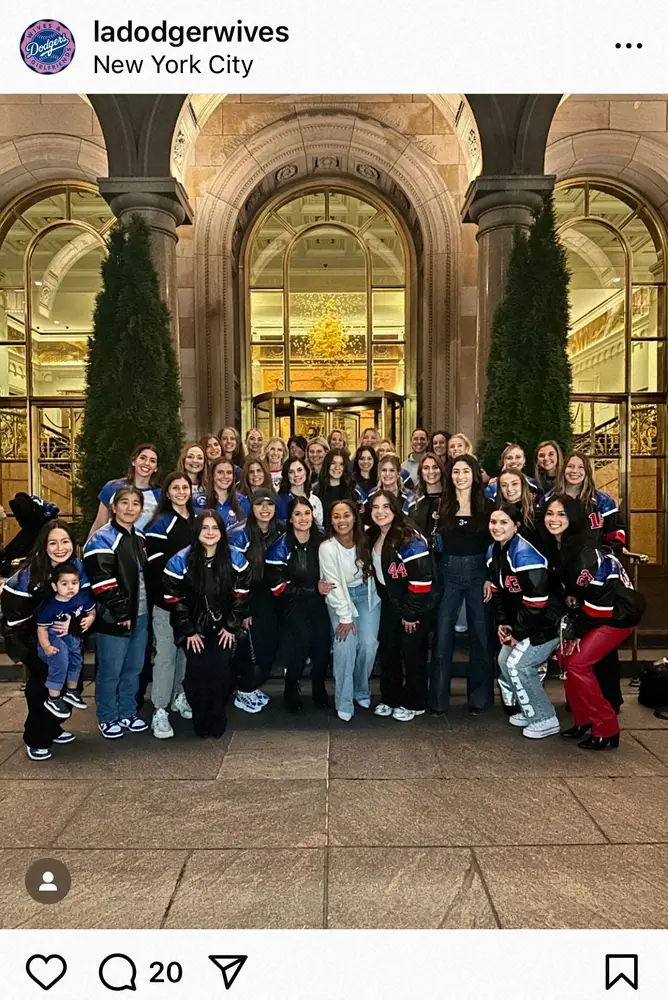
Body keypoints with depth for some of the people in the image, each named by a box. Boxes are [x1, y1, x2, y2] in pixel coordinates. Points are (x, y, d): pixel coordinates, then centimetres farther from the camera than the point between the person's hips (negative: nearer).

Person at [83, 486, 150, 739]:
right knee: (110, 671, 3)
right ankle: (107, 718, 19)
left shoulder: (140, 538, 12)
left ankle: (128, 713, 30)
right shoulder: (102, 540, -13)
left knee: (133, 668, 15)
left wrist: (146, 608, 14)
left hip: (140, 615, 7)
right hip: (114, 618, -7)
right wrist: (121, 613, -17)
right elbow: (102, 583, -19)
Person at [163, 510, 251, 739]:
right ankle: (201, 722, 13)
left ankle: (218, 721, 13)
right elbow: (174, 599, -8)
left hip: (224, 628, 1)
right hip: (194, 629, -1)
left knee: (221, 673, -8)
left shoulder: (235, 559, -4)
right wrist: (188, 631, -9)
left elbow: (241, 594, 1)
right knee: (197, 673, -8)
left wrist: (232, 625, -4)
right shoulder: (180, 561, -10)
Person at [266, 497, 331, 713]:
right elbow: (278, 587, -11)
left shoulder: (320, 543, 6)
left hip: (318, 604, 3)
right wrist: (314, 589, -15)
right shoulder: (281, 547, -7)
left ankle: (319, 688, 15)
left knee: (322, 641, -10)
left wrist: (326, 587, -1)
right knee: (302, 638, -17)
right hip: (293, 605, -3)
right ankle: (291, 690, 7)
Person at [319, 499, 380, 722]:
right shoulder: (327, 548, -18)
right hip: (340, 599, -2)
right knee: (346, 644, -19)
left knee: (369, 643, -11)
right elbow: (334, 585, -18)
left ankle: (361, 691, 14)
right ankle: (344, 702, -5)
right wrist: (345, 617, -19)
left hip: (367, 596, 3)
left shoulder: (365, 540, -9)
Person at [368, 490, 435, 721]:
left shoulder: (410, 539, -23)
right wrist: (384, 598, 13)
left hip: (414, 606, -7)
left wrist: (411, 612, -19)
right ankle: (390, 698, 30)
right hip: (390, 603, 7)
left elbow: (422, 579, -24)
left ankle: (414, 703, 21)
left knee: (412, 652, 4)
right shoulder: (373, 537, 2)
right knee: (387, 649, 14)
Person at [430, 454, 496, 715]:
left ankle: (479, 697, 20)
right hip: (448, 573, 0)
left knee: (480, 636, 7)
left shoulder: (487, 505, 2)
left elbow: (494, 545, 1)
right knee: (442, 636, 2)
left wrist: (491, 578, -6)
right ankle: (438, 700, 12)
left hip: (478, 572, 0)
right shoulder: (441, 505, 3)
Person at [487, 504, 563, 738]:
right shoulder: (493, 551, 2)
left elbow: (536, 601, -27)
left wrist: (518, 632, -18)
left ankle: (545, 720, 7)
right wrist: (502, 623, 2)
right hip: (521, 621, 9)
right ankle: (532, 711, 27)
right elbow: (498, 591, 11)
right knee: (505, 660, 10)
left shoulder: (525, 555, -26)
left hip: (546, 621, -9)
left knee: (518, 664, -9)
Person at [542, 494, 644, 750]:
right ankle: (583, 720, 17)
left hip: (619, 613, -9)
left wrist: (575, 630, -14)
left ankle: (606, 730, 2)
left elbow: (599, 597, -23)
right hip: (595, 610, 9)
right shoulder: (558, 547, 1)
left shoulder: (585, 553, -25)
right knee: (564, 653, 4)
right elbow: (571, 584, 17)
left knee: (577, 662, -12)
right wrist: (571, 597, -2)